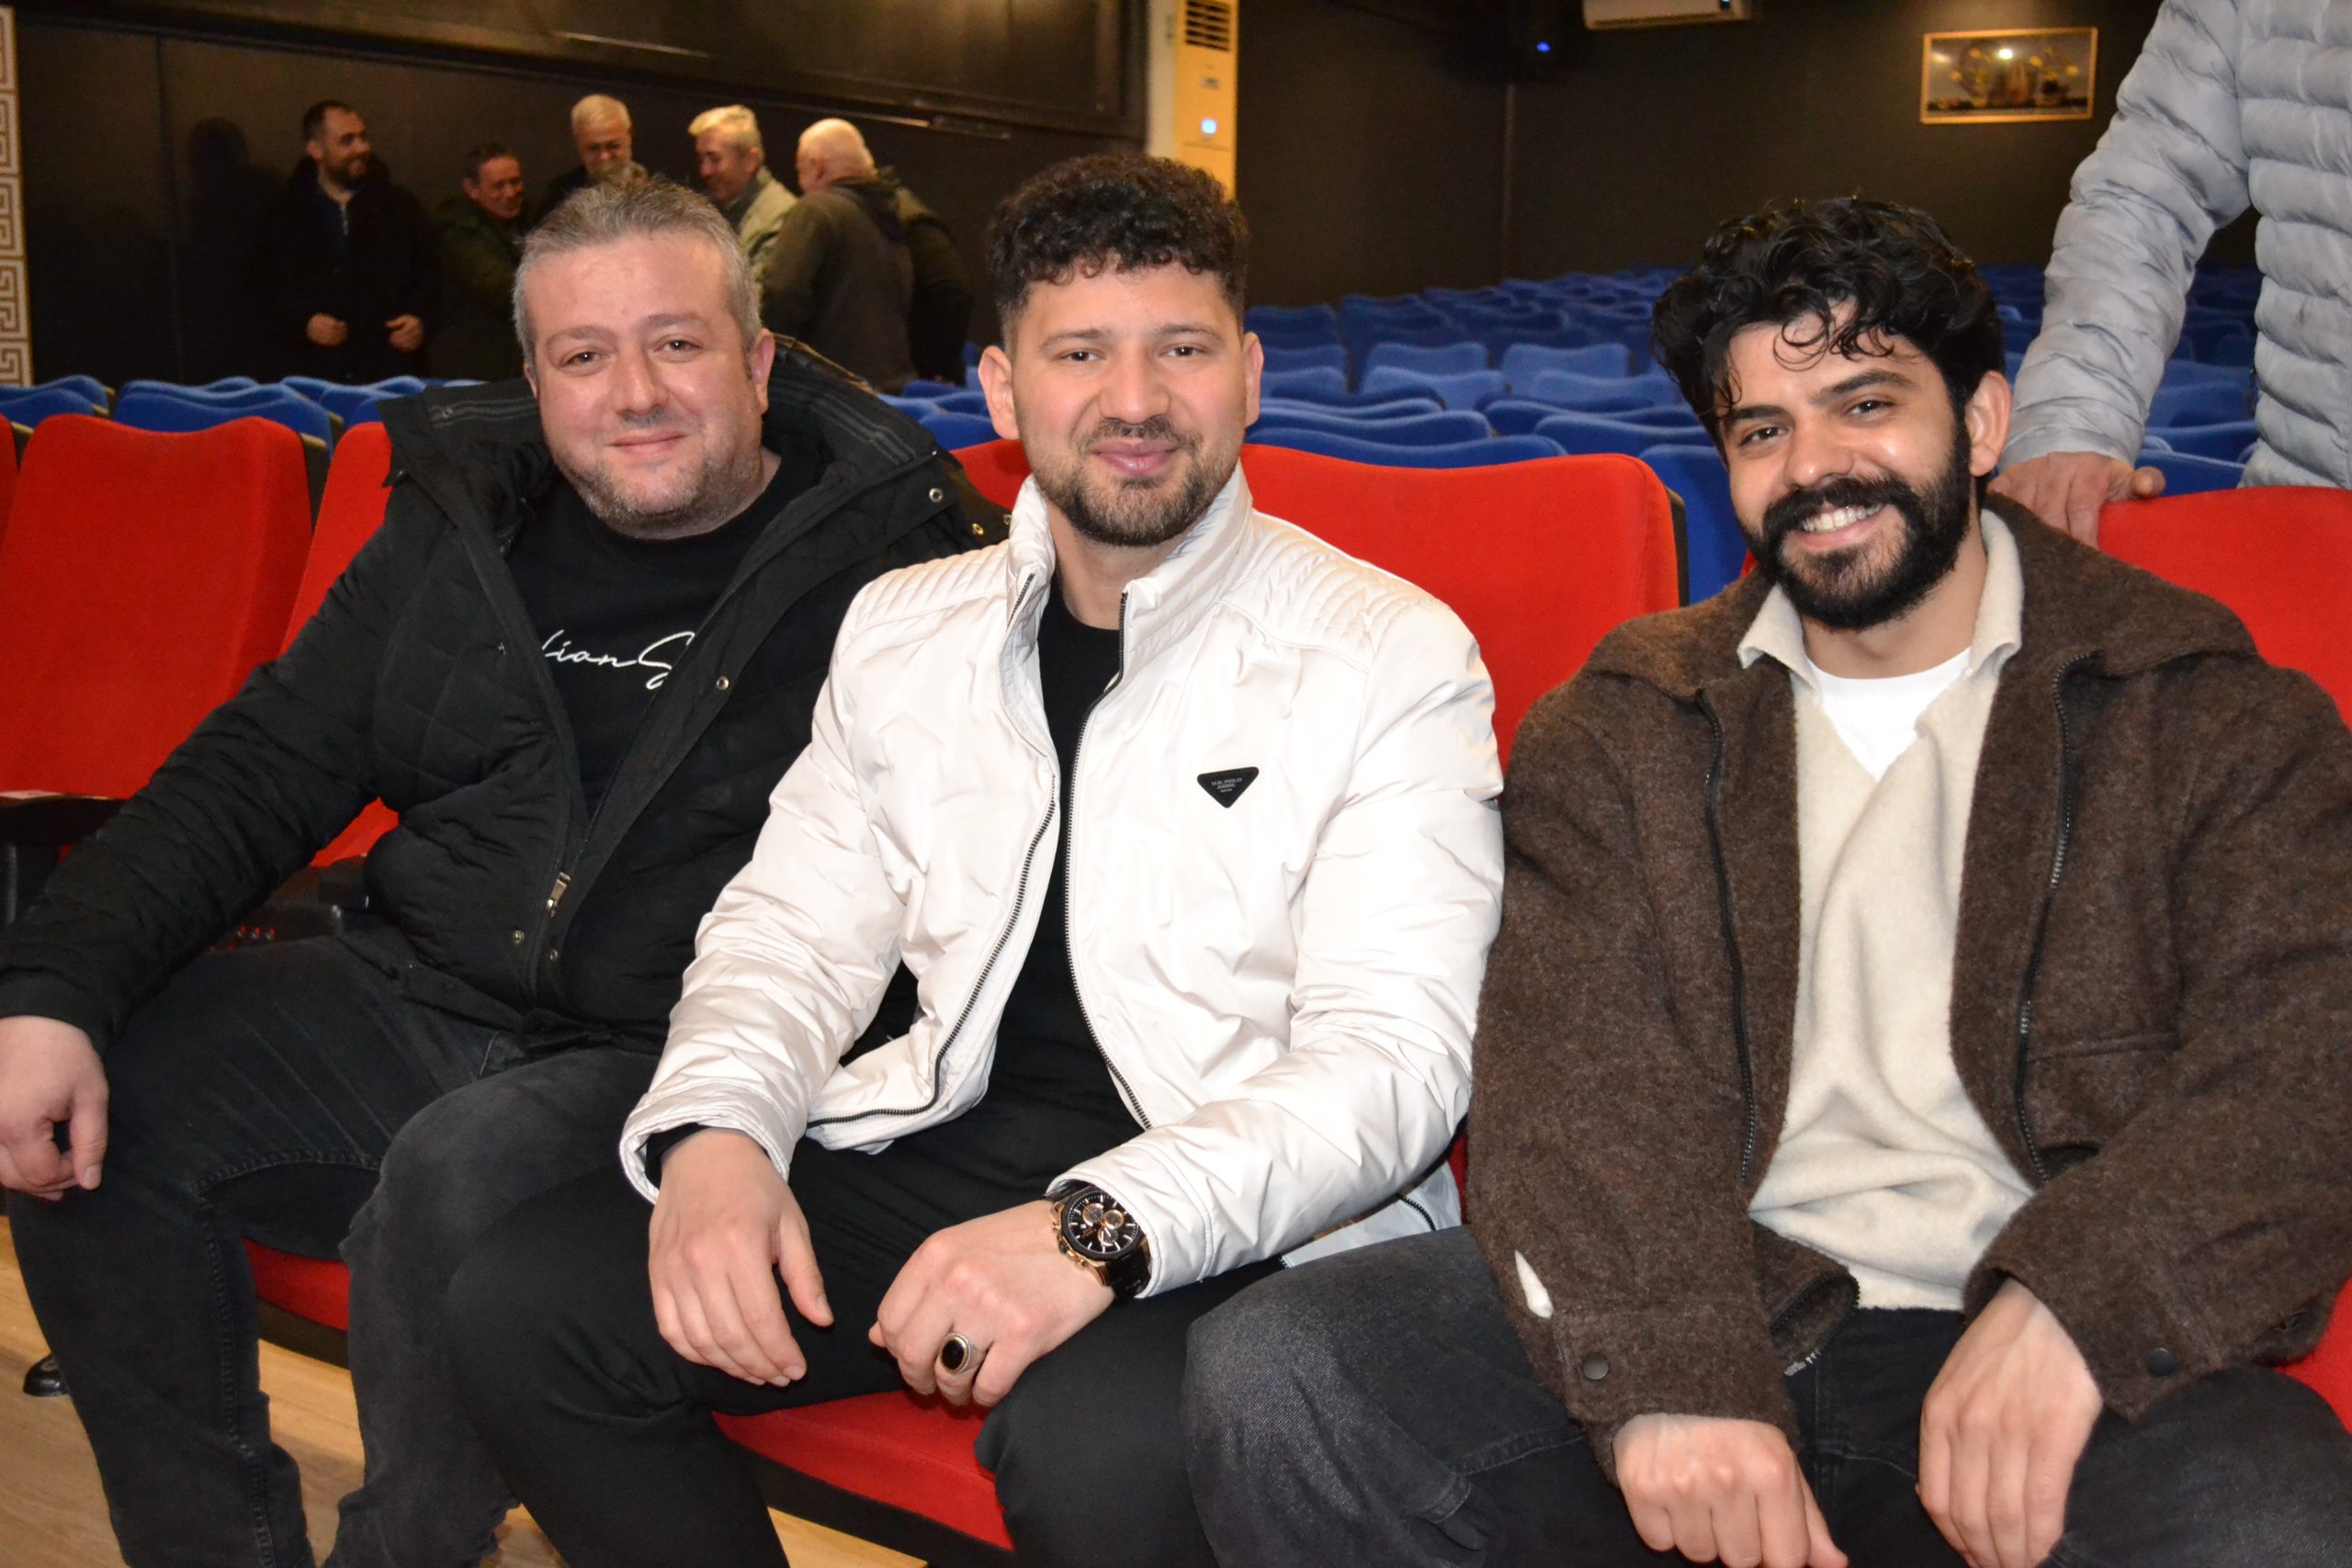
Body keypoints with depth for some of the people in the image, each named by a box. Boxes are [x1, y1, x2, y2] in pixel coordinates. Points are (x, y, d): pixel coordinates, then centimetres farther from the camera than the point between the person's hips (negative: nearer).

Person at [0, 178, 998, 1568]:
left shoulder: (894, 553, -4)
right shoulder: (460, 529, 11)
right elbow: (259, 776, 12)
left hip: (675, 1053, -6)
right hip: (424, 1000, 6)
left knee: (460, 1178, -33)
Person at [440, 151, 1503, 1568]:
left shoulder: (1396, 660, -5)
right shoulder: (905, 631, 12)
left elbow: (1395, 1052, -15)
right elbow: (795, 929, 13)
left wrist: (1100, 1231, -30)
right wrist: (716, 1131, -10)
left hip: (1250, 1218, -4)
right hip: (951, 1135, 5)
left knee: (1096, 1447, -36)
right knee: (524, 1308, -10)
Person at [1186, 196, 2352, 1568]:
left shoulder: (2217, 724, 9)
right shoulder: (1616, 734, 13)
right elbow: (1572, 1074, -1)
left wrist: (2071, 1306, -22)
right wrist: (1666, 1373, -19)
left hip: (2075, 1357, -1)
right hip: (1703, 1304, 2)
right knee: (1272, 1378, -21)